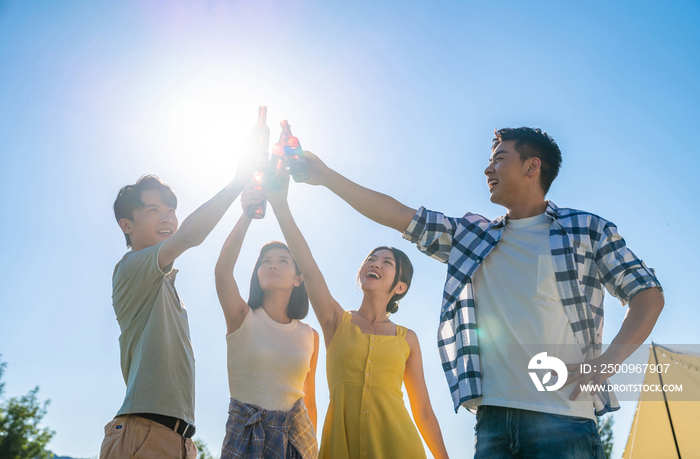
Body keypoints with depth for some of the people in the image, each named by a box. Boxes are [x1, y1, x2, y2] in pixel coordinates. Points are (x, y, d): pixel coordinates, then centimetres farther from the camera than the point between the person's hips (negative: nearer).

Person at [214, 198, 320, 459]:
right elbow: (222, 271, -19)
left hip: (296, 435, 2)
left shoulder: (310, 336, 5)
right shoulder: (243, 318, -1)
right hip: (246, 434, -2)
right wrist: (247, 215, -24)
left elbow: (309, 401, 11)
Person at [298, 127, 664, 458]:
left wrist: (606, 362, -9)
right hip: (492, 418, 3)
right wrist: (327, 177, 10)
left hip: (562, 420, -2)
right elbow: (398, 216, 13)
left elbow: (648, 293, 5)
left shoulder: (587, 230, 7)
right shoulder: (469, 235, 15)